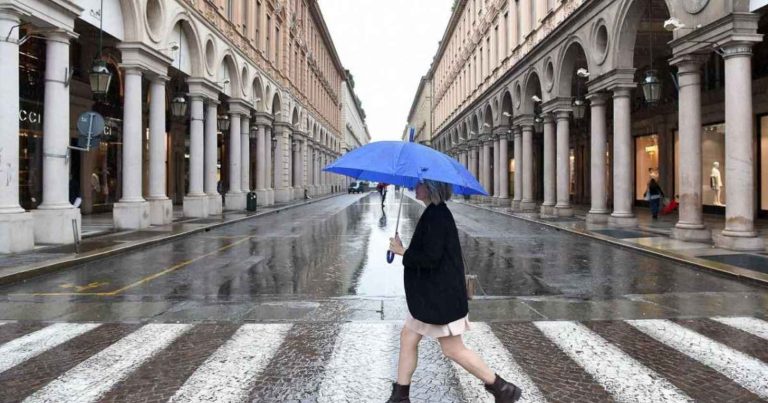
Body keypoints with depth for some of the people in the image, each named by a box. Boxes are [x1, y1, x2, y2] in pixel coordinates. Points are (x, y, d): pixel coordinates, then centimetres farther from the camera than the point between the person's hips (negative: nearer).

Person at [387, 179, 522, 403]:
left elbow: (430, 258, -26)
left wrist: (402, 251, -14)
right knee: (407, 337, 13)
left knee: (453, 349, 1)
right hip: (430, 294, 10)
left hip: (440, 295, -10)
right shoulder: (437, 212, 9)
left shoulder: (435, 216, -22)